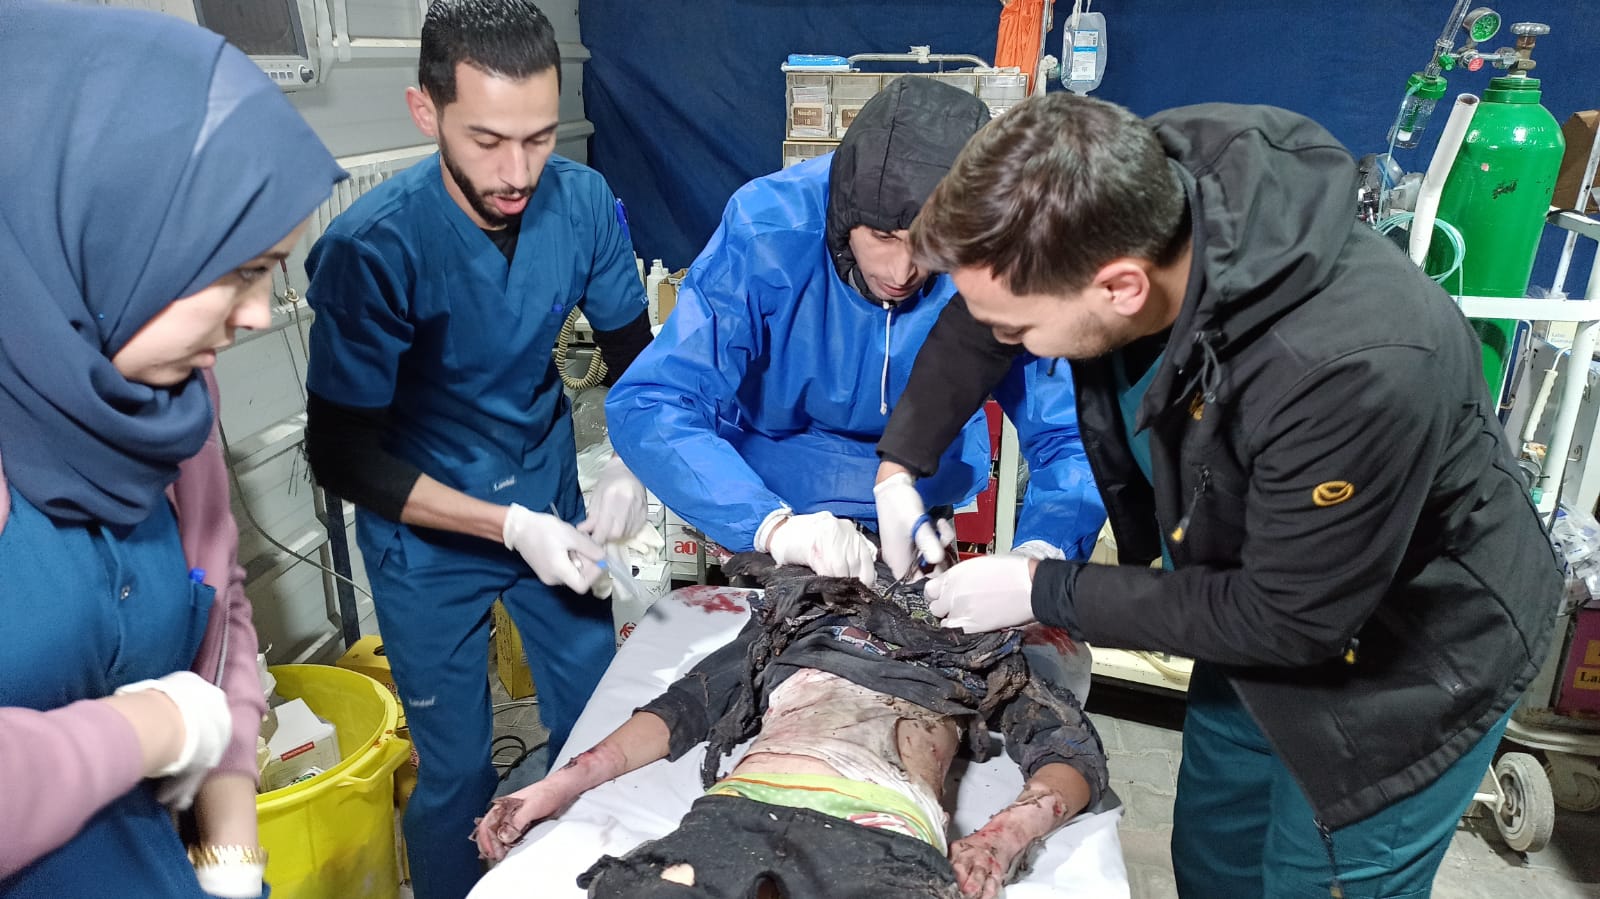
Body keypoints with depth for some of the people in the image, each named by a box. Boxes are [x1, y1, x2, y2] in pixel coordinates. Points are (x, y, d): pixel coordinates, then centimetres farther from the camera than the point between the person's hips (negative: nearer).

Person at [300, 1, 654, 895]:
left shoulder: (583, 201, -15)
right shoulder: (374, 247, -26)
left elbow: (633, 352, 1)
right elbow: (341, 453, -19)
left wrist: (631, 465, -16)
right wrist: (509, 526, -25)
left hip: (552, 500, 4)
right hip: (428, 530, -4)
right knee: (458, 768, 7)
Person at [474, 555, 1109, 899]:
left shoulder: (977, 638, 30)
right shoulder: (800, 614, 34)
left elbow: (1076, 754, 18)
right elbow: (682, 708, 27)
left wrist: (1004, 834, -5)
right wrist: (564, 782, 12)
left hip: (886, 838, -1)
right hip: (738, 809, 2)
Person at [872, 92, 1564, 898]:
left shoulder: (1353, 367, -42)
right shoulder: (1119, 209, -22)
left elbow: (1291, 618, -27)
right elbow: (980, 320, 0)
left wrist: (1044, 593, -23)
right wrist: (902, 459, -2)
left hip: (1407, 659, -6)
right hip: (1252, 597, 6)